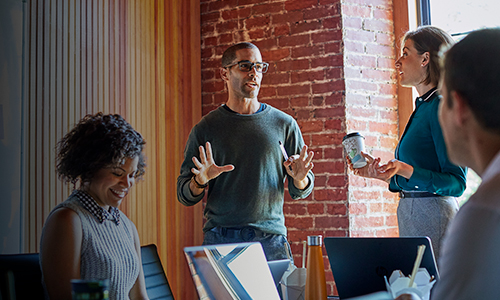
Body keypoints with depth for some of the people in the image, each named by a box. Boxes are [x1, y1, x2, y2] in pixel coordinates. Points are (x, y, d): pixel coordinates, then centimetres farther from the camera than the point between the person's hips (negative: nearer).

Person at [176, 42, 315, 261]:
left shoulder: (284, 124, 8)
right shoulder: (205, 128, 6)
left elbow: (300, 193, 12)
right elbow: (184, 196, 7)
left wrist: (299, 179, -10)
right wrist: (200, 181, -14)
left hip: (271, 238, 1)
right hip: (220, 239, 0)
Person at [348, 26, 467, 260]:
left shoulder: (441, 107, -11)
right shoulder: (423, 107, 17)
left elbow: (456, 183, -16)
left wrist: (406, 170, -26)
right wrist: (381, 173, 14)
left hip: (433, 216, -9)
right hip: (411, 213, 9)